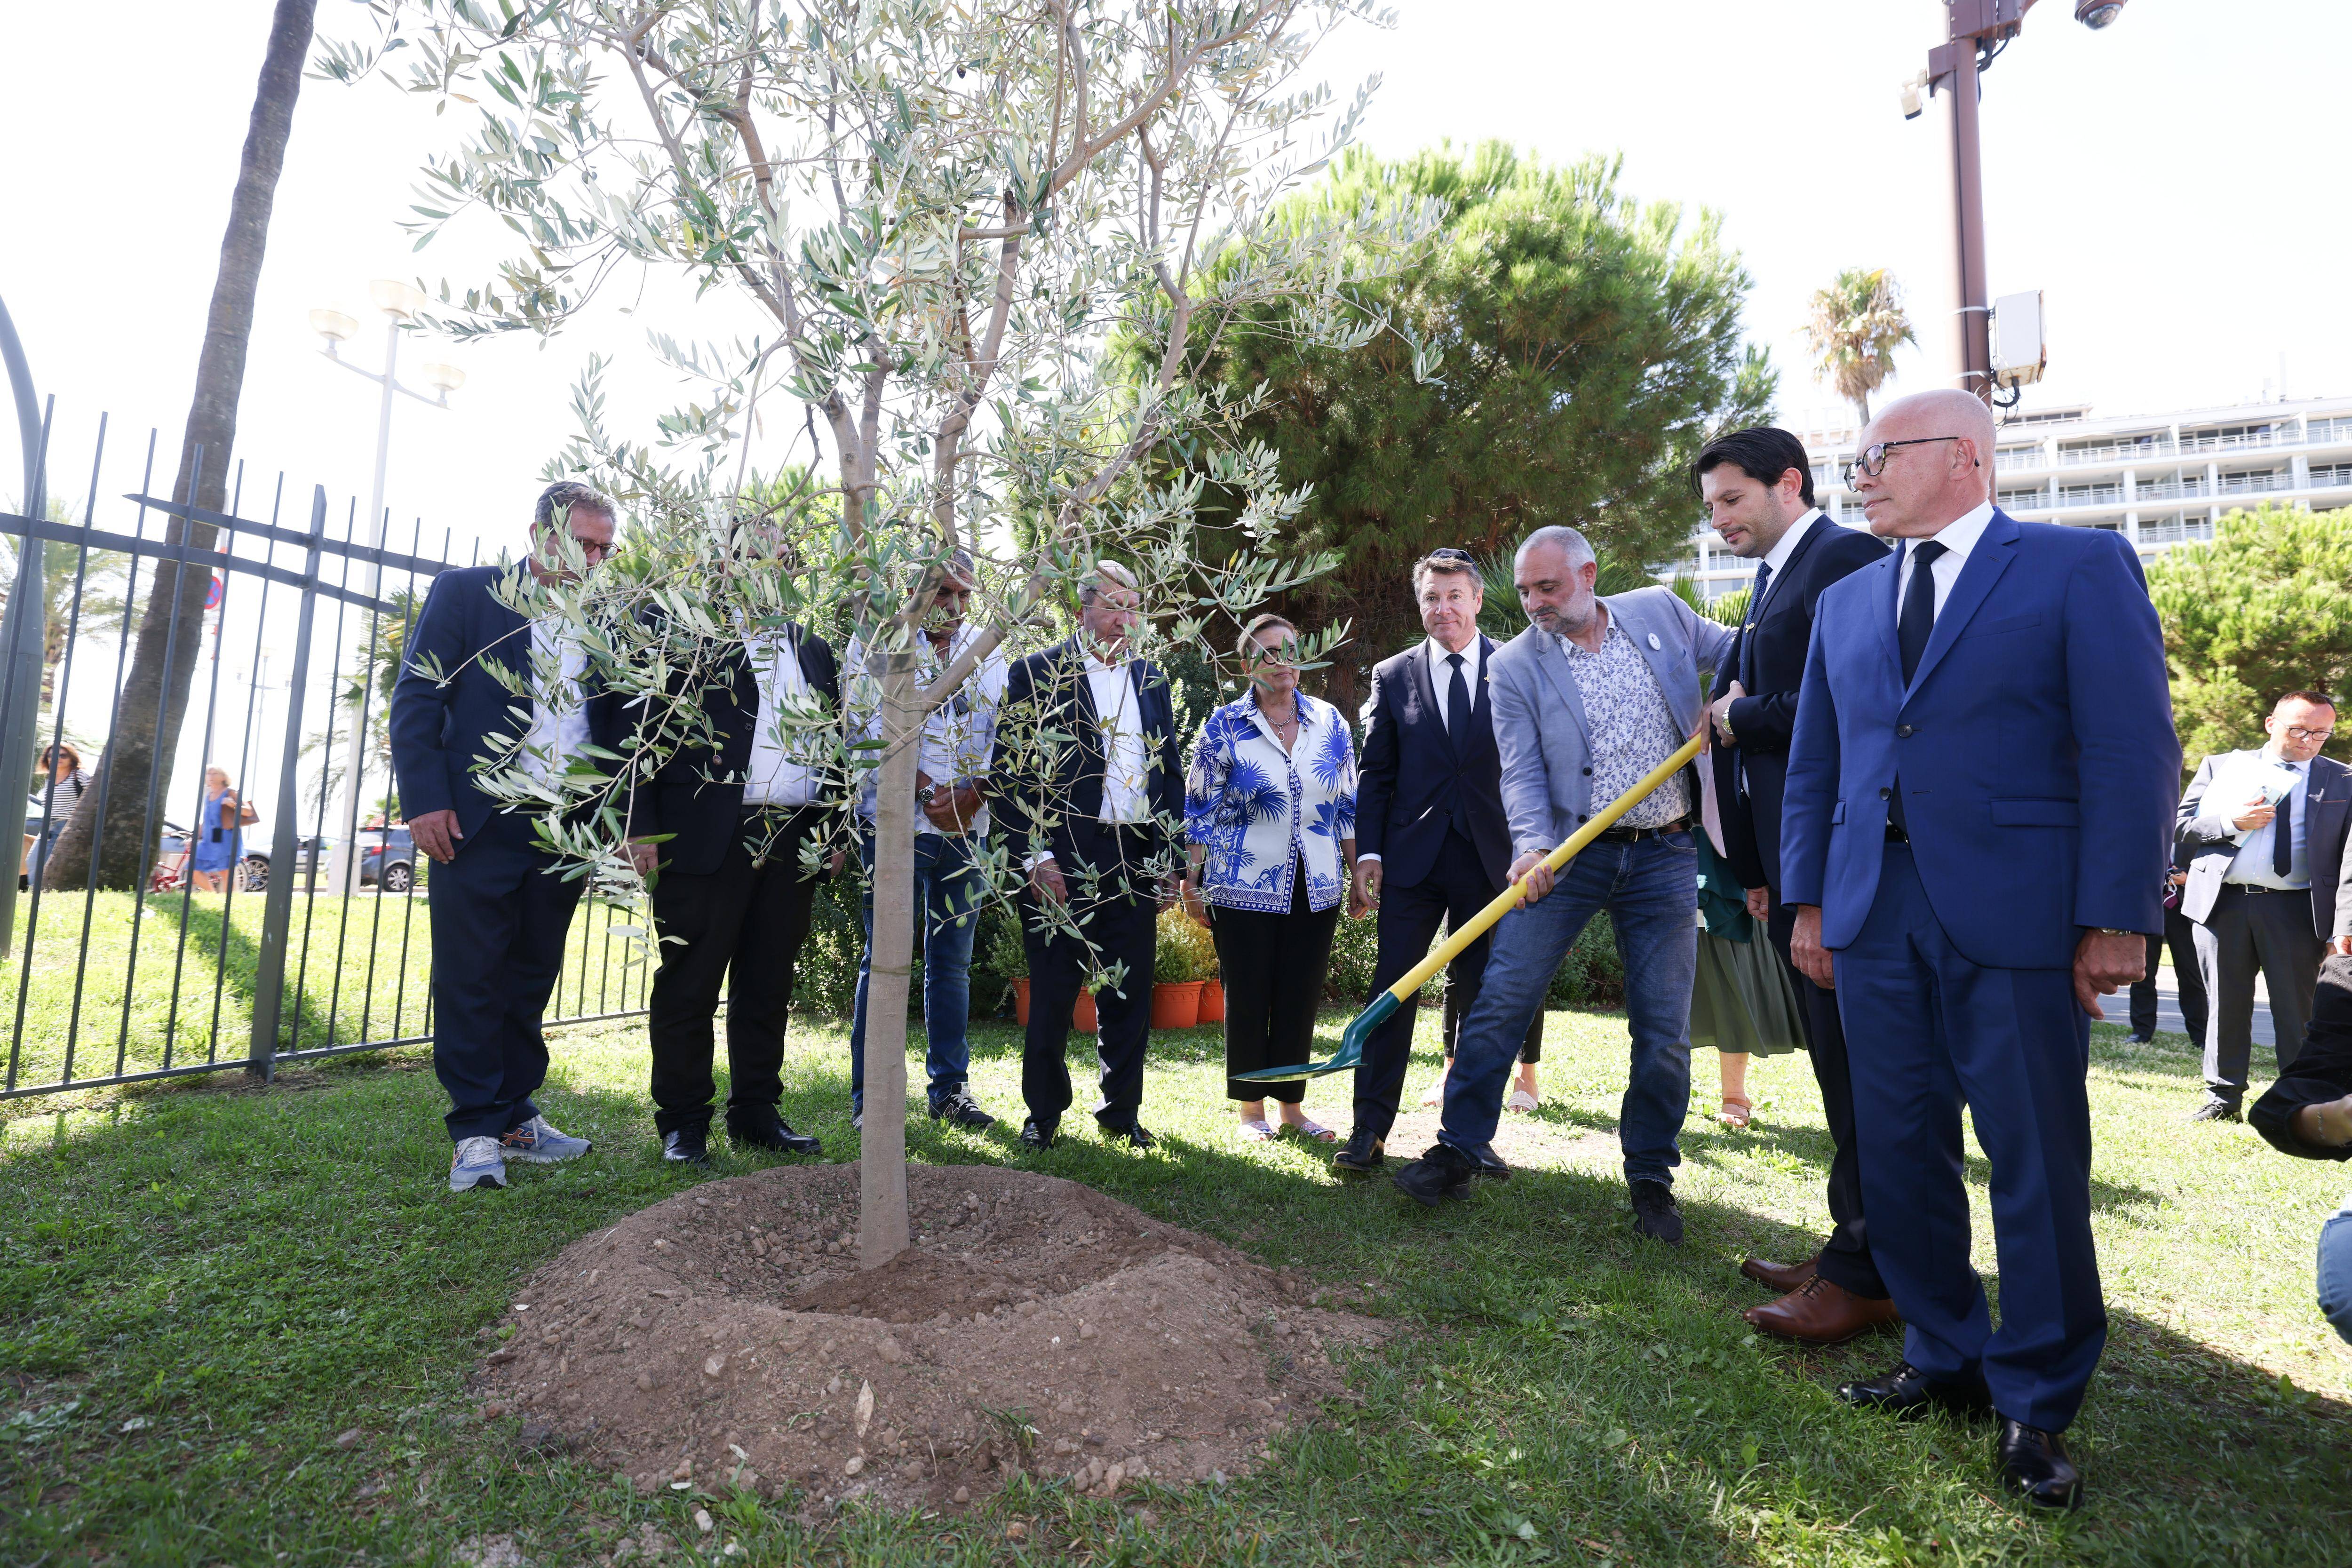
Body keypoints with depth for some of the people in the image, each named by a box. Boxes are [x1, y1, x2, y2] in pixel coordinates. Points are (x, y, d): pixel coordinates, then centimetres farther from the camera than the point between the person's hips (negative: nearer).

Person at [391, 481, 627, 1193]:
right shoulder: (466, 593, 1)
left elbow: (614, 726, 12)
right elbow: (415, 698, -3)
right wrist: (426, 801, -11)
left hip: (565, 832, 4)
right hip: (479, 824, -3)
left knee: (532, 979, 12)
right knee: (471, 980, 2)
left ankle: (515, 1118, 23)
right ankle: (477, 1133, 12)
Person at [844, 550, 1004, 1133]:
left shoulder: (988, 653, 12)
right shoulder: (876, 642, 1)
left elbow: (1004, 736, 6)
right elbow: (873, 726, -8)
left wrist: (973, 793, -11)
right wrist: (929, 792, -15)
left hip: (967, 827, 4)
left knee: (952, 961, 10)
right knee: (885, 960, 0)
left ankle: (950, 1087, 20)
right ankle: (870, 1095, 11)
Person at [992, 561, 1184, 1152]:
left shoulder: (1152, 682, 15)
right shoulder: (1037, 674, 0)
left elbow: (1169, 774, 18)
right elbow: (1011, 771, -5)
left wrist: (1167, 857, 10)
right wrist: (1035, 856, -12)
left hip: (1135, 860, 4)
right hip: (1062, 859, -4)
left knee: (1129, 993, 10)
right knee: (1052, 992, 3)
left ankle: (1122, 1110, 25)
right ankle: (1044, 1113, 20)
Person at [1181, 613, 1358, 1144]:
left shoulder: (1330, 722, 7)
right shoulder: (1224, 726, -2)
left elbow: (1348, 807, 12)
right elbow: (1199, 810, 0)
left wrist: (1357, 877, 10)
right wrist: (1192, 882, -2)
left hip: (1317, 888, 3)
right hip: (1244, 887, -3)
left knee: (1301, 998, 9)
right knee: (1247, 997, 5)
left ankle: (1292, 1104, 23)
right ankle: (1251, 1109, 20)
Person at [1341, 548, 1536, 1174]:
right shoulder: (1392, 676, 7)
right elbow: (1376, 774, 6)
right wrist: (1369, 852, -3)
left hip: (1491, 858, 0)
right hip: (1413, 859, 0)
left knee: (1478, 994, 9)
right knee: (1391, 990, -2)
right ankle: (1370, 1129, 5)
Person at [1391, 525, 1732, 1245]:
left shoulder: (1660, 611, 5)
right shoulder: (1516, 664, 0)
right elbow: (1522, 771, -6)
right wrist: (1532, 844, -22)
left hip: (1665, 856, 1)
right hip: (1569, 852, -1)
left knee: (1665, 1030, 5)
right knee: (1500, 1002, -4)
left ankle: (1651, 1177, 24)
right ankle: (1461, 1148, 12)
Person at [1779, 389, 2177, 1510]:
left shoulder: (2082, 567, 1)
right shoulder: (1845, 601, 16)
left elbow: (2133, 751, -5)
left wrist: (2118, 918, -11)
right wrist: (1808, 901, 9)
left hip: (2015, 912, -4)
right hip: (1875, 913, 5)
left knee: (2036, 1164, 4)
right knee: (1899, 1150, 10)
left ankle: (2035, 1406, 20)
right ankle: (1945, 1360, 27)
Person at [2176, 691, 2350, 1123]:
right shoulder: (2220, 766, 10)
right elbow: (2181, 828, 7)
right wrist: (2230, 822, -11)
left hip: (2296, 911, 0)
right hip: (2221, 904, 1)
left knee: (2297, 1010, 2)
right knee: (2226, 1006, 7)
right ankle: (2223, 1097, 16)